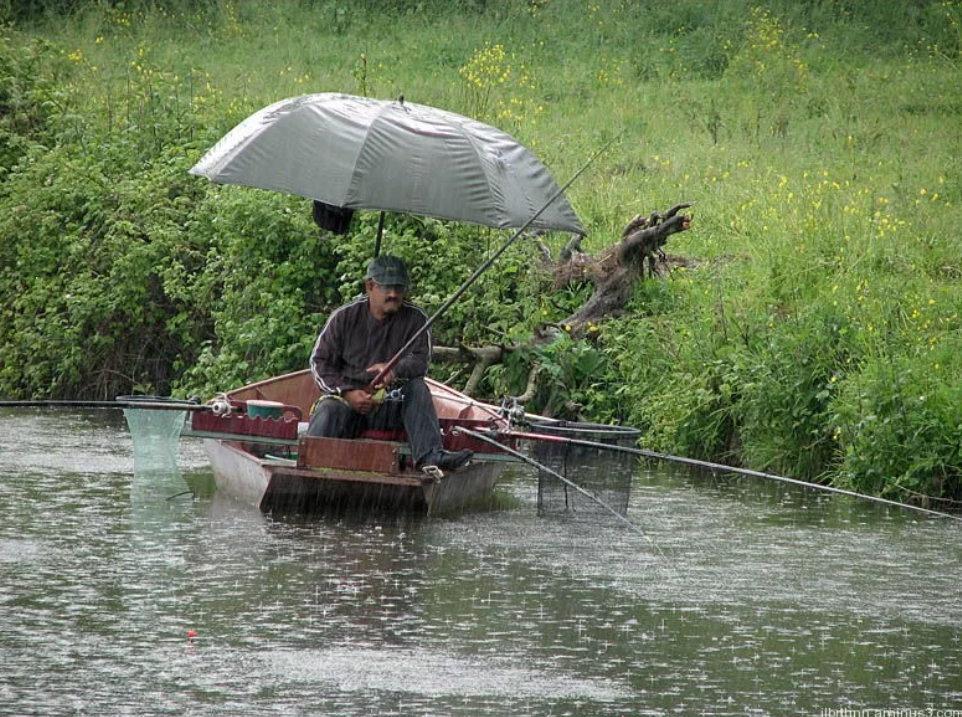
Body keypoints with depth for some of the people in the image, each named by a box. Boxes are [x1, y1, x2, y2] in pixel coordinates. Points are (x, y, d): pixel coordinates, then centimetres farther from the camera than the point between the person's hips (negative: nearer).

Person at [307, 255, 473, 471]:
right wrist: (348, 393, -14)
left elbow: (420, 362, -9)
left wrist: (395, 370, -33)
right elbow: (319, 362, 3)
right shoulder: (344, 317, 5)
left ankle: (429, 455, -41)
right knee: (329, 411, -34)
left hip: (391, 407, 1)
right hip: (347, 399, -1)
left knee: (417, 388, -27)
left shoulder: (415, 320, 5)